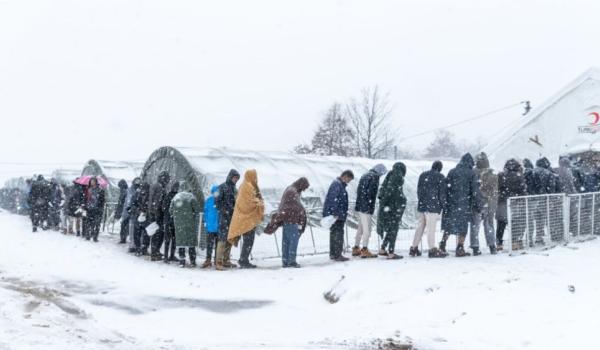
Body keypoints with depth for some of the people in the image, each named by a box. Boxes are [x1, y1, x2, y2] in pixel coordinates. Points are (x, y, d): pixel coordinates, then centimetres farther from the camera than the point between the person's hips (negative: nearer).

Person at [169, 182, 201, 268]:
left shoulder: (175, 197, 7)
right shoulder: (191, 197, -5)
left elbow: (171, 210, 9)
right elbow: (197, 209, -8)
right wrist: (197, 221, 3)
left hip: (178, 223, 3)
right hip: (190, 222, -3)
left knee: (180, 240, 8)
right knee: (191, 241, 4)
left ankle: (182, 261, 7)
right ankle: (192, 261, 5)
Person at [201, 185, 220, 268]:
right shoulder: (209, 200, -1)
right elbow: (205, 211, 5)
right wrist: (205, 221, -1)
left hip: (220, 226, 1)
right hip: (211, 227, -1)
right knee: (209, 244, 0)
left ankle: (217, 260, 19)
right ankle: (208, 260, 5)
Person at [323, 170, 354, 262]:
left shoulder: (340, 184, 19)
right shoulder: (337, 184, -14)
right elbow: (334, 199, -22)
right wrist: (335, 213, -26)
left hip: (338, 215, 11)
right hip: (336, 216, -11)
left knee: (334, 234, 14)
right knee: (338, 234, -8)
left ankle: (333, 254, 21)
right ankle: (337, 255, -5)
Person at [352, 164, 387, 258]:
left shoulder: (364, 176, 17)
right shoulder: (374, 177, -10)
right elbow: (371, 193, -18)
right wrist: (371, 207, -16)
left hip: (359, 207, 9)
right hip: (366, 208, -9)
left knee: (360, 228, 16)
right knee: (367, 229, -4)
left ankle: (356, 249, 21)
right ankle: (364, 250, -2)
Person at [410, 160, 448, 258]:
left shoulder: (422, 175, 12)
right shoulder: (440, 177, -5)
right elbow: (442, 193, -7)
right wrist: (443, 206, 2)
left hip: (421, 206, 6)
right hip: (433, 207, -6)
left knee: (420, 226, 12)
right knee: (431, 228, -4)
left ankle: (414, 248, 15)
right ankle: (432, 250, 0)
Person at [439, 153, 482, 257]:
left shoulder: (452, 172, 6)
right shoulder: (472, 173, -2)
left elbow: (446, 188, 4)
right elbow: (475, 191, -4)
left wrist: (444, 202, 8)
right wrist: (477, 205, 1)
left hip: (451, 203, 3)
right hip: (465, 204, -3)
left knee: (448, 225, 17)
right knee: (463, 227, 4)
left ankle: (443, 243, 17)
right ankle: (460, 249, 3)